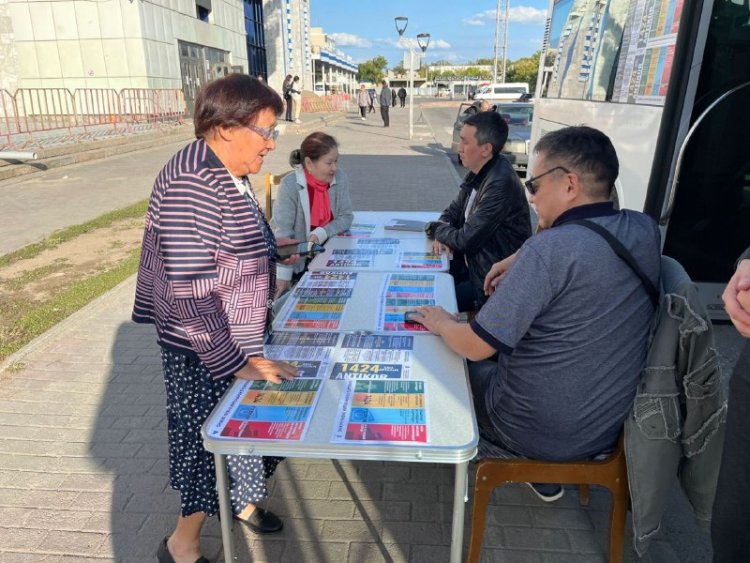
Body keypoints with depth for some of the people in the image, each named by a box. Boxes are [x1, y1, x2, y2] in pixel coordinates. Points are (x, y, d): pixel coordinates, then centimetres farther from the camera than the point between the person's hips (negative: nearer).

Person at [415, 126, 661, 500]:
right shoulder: (646, 231, -7)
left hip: (539, 434, -6)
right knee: (507, 351, 28)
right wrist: (517, 263, 11)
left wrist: (441, 323, -5)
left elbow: (475, 346, -25)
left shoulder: (548, 250, -29)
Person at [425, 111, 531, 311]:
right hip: (472, 261, 8)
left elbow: (466, 240, -24)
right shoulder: (479, 172, 2)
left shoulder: (501, 183, -26)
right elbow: (453, 211, 13)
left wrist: (435, 229, -6)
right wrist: (443, 235, -8)